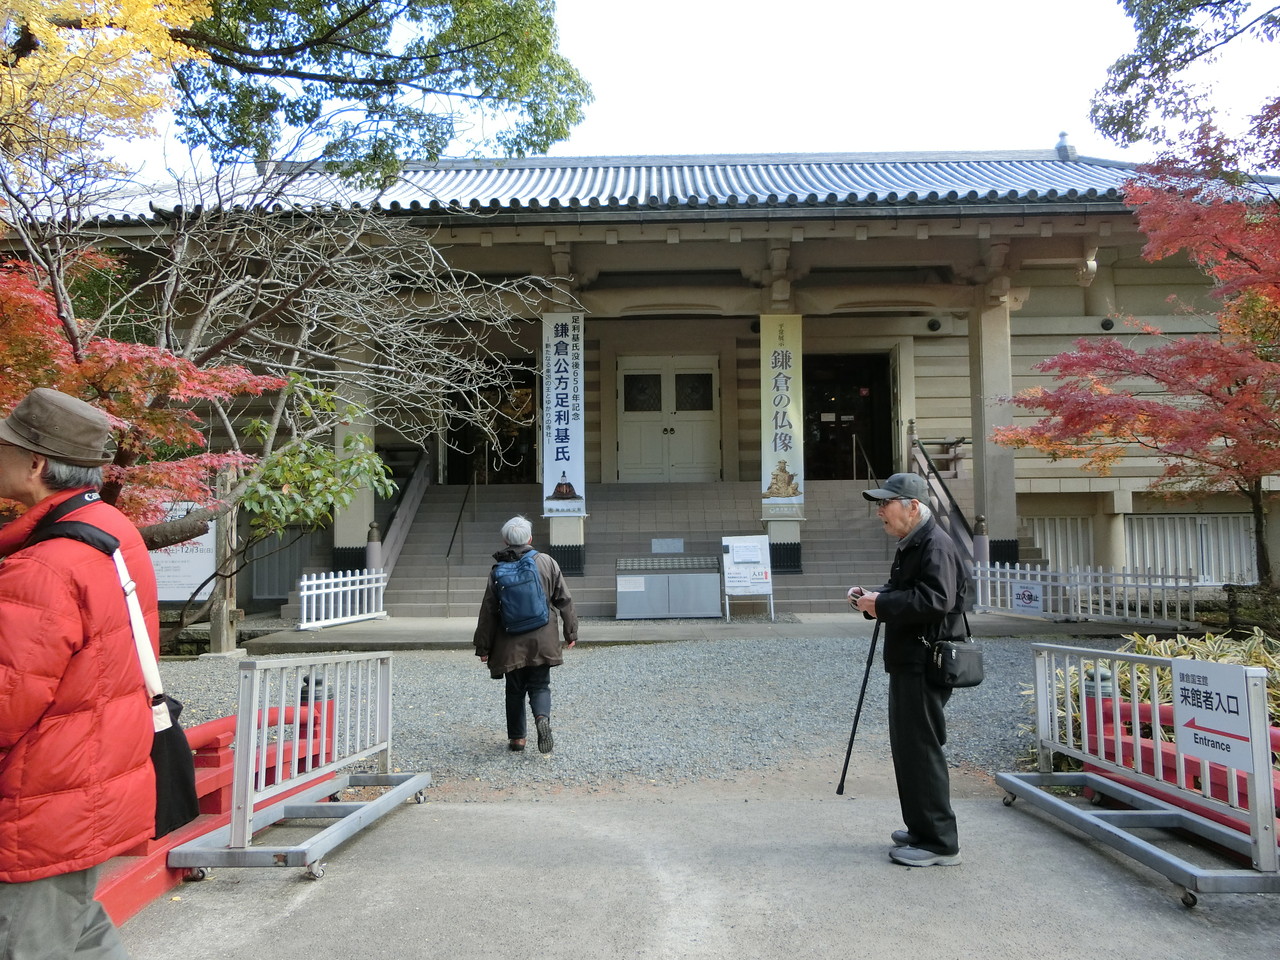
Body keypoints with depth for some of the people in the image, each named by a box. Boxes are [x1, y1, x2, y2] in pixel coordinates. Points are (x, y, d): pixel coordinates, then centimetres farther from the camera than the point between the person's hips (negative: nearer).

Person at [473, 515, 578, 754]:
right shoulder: (547, 563, -1)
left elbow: (488, 611, 0)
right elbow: (564, 600, 2)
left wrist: (483, 647, 7)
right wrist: (571, 632, 12)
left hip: (511, 644, 0)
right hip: (542, 641, 0)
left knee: (515, 690, 13)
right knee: (540, 685, 9)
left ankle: (517, 737, 17)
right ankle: (542, 717, -18)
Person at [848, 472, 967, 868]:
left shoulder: (935, 545, -16)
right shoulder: (910, 545, 17)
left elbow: (935, 600, -28)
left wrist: (881, 605, -22)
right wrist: (873, 597, 7)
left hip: (925, 665, -11)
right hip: (908, 662, 11)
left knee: (921, 749, -5)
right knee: (907, 746, 17)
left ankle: (939, 842, 4)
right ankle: (921, 827, 30)